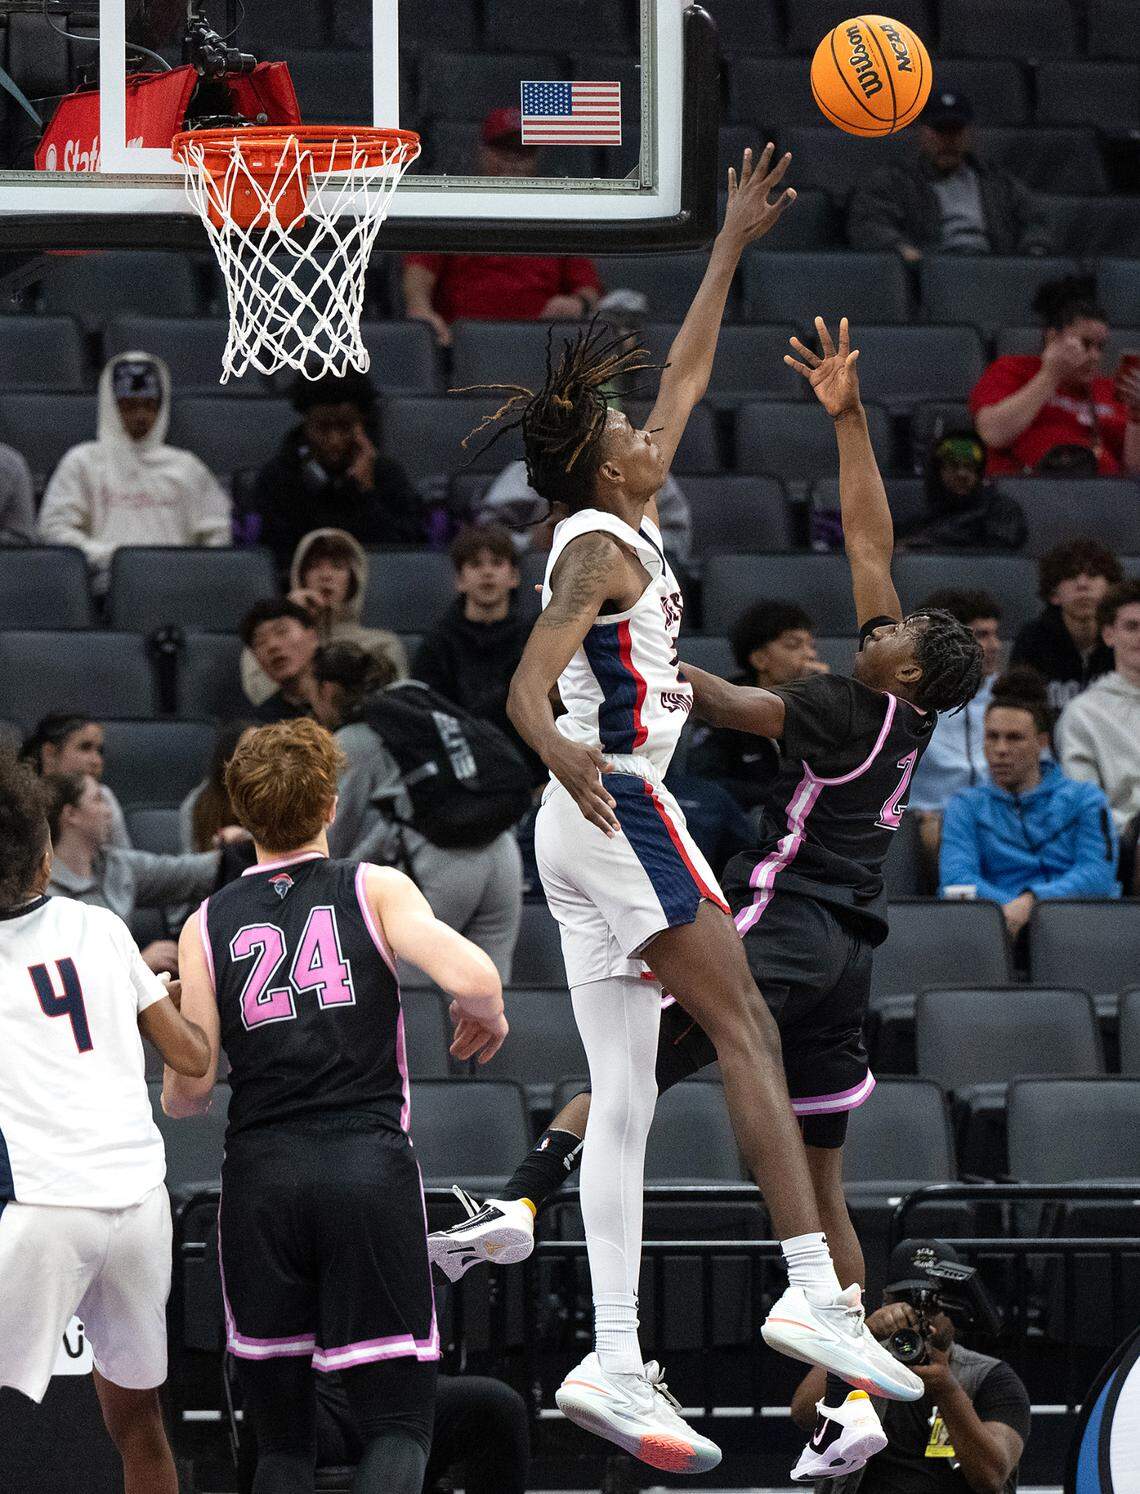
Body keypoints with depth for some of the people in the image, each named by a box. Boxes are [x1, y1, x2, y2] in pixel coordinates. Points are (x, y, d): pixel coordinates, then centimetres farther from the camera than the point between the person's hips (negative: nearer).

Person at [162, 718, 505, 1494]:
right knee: (398, 1422, -1)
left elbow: (188, 1092, 4)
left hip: (261, 1176, 2)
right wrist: (487, 1013, 9)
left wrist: (175, 1090, 27)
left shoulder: (207, 927, 7)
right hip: (371, 1168, -2)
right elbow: (472, 977, -13)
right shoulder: (376, 889, 3)